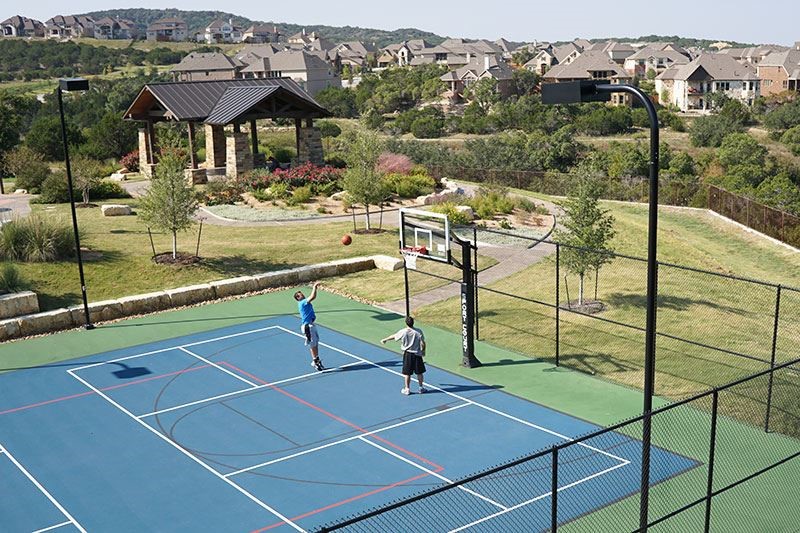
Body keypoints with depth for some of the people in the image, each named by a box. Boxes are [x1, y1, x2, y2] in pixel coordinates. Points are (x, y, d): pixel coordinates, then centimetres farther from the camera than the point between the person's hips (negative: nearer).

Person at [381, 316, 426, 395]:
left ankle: (407, 389, 17)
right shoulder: (418, 331, -12)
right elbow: (422, 343, -10)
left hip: (407, 354, -1)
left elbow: (393, 337, 5)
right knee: (419, 372, 13)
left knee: (407, 373, 9)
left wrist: (385, 340, 22)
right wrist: (423, 351, 10)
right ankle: (421, 388, 23)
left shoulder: (403, 332, -11)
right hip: (417, 354, 1)